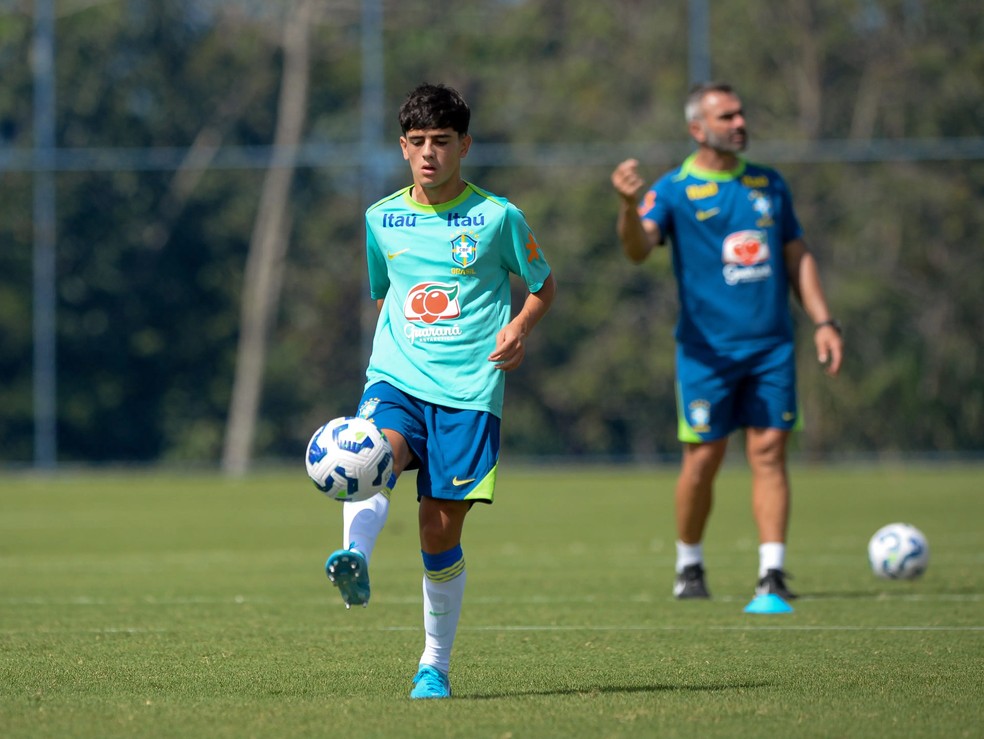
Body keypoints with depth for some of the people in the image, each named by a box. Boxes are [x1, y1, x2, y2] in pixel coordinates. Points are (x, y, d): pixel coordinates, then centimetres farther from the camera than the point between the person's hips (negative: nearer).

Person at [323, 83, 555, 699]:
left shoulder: (498, 218, 1)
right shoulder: (382, 219, 11)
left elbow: (544, 286, 13)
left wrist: (520, 326, -7)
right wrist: (392, 343, 9)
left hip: (468, 390, -2)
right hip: (396, 378, 2)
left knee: (441, 528, -2)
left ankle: (436, 665, 13)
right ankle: (355, 561, -56)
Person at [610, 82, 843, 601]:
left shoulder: (768, 184, 13)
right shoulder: (674, 190, -2)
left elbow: (797, 256, 20)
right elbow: (638, 250, -17)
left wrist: (822, 321, 11)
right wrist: (630, 207, -37)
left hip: (771, 344, 3)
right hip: (707, 348, -3)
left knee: (768, 452, -3)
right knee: (703, 457, -2)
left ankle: (772, 572, -4)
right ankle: (689, 566, 16)